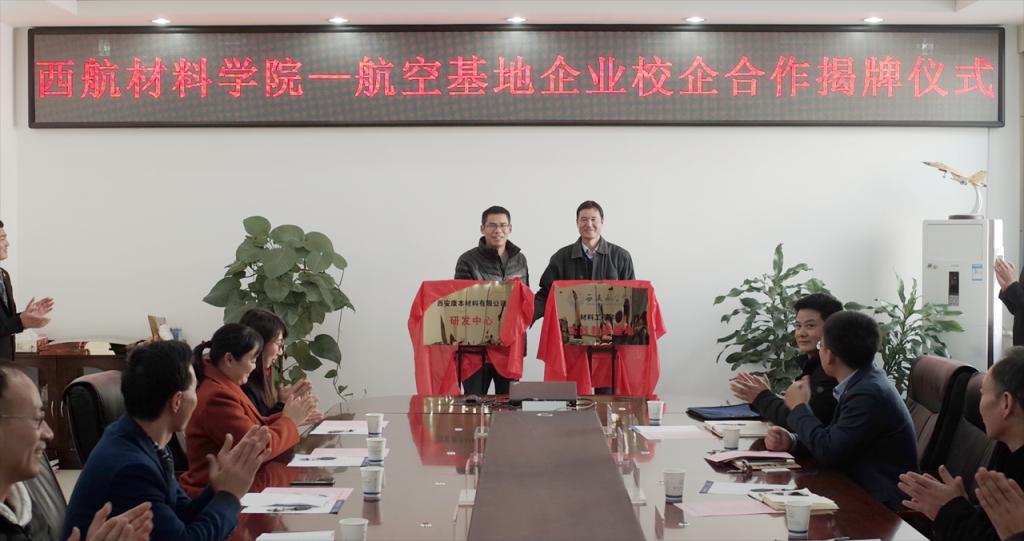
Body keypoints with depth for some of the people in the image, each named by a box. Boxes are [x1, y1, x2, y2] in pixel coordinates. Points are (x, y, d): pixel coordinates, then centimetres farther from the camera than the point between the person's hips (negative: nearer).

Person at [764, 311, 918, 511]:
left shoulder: (869, 393, -23)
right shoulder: (863, 382, 5)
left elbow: (828, 452, -22)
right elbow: (832, 438, 10)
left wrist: (799, 407, -8)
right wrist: (791, 440, -6)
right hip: (862, 490, 8)